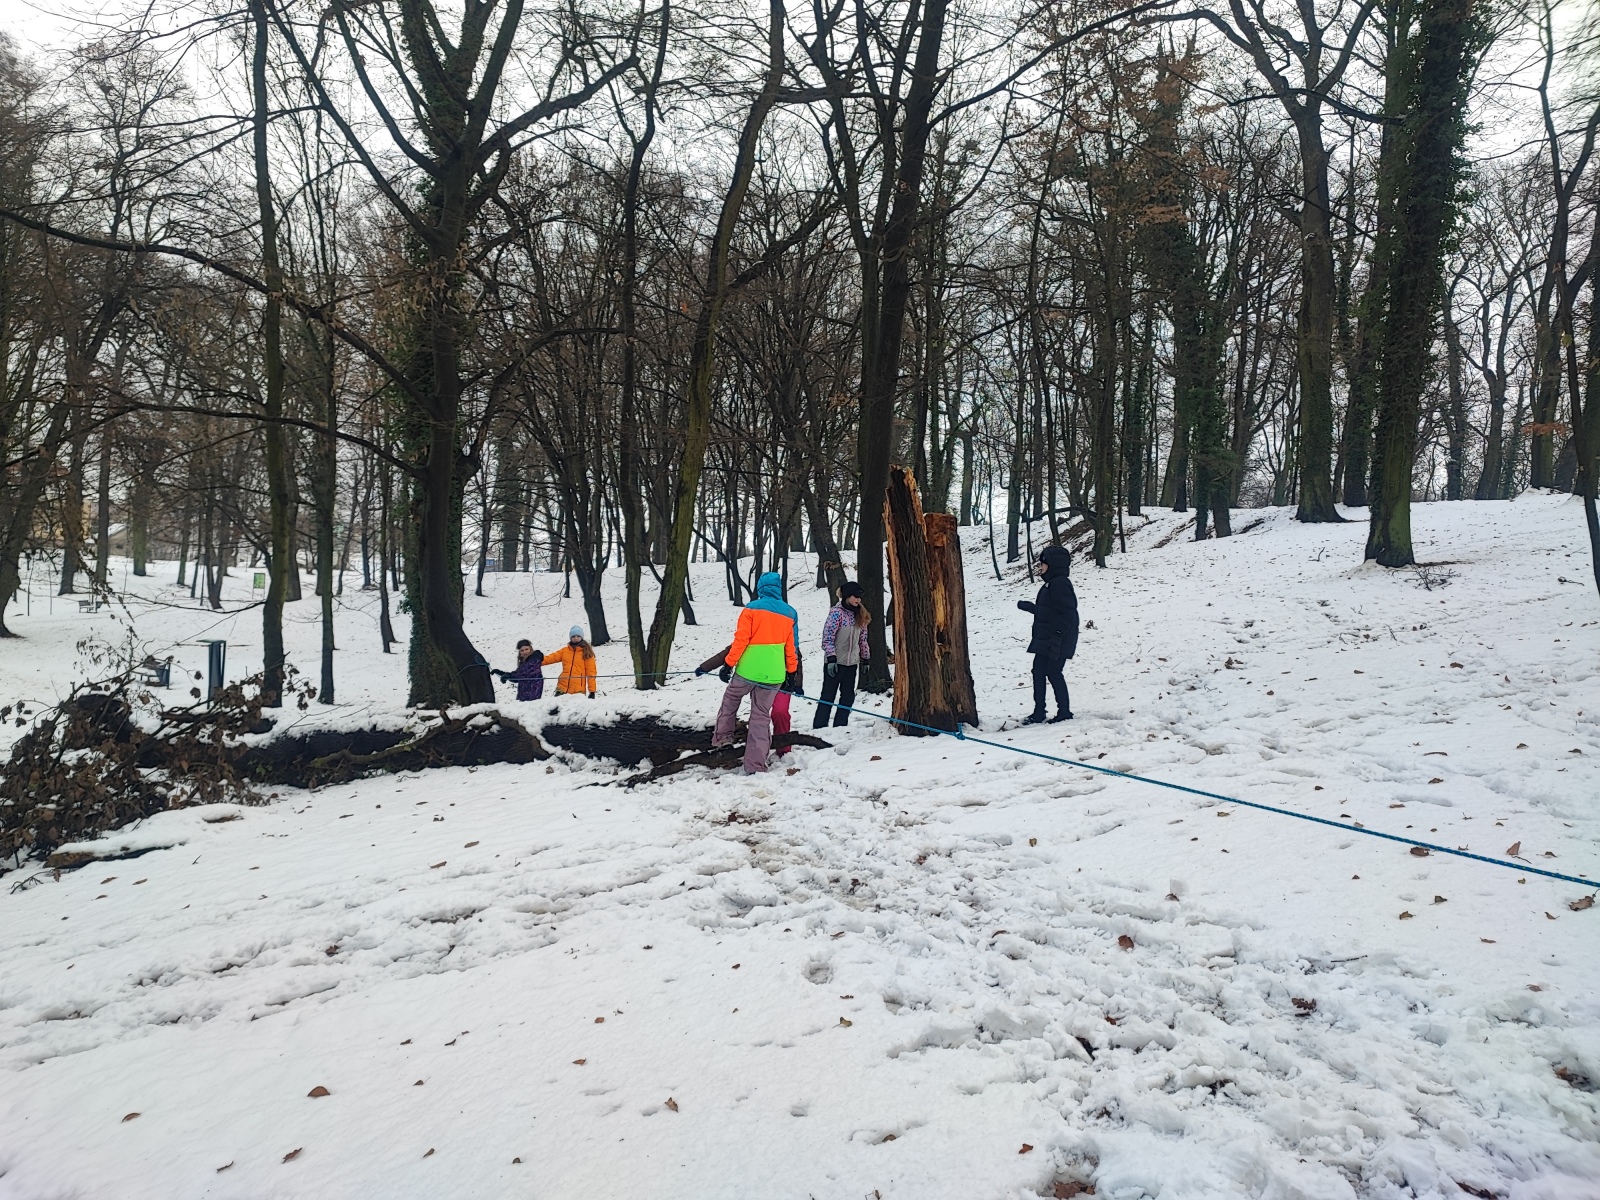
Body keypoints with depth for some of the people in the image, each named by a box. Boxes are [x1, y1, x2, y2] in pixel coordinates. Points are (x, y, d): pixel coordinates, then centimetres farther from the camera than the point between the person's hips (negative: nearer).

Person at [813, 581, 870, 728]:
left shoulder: (860, 615, 10)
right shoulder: (837, 613, -13)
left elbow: (862, 639, 16)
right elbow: (827, 637, -17)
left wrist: (865, 658, 14)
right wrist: (831, 659, -20)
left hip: (852, 663, 7)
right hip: (835, 663, -7)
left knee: (848, 697, 9)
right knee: (828, 696, -2)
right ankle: (819, 727, 3)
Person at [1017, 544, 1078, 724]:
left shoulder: (1060, 584, -17)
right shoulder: (1051, 583, 14)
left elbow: (1067, 614, -22)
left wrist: (1056, 638, -25)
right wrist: (1027, 606, 34)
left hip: (1057, 641, -10)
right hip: (1044, 640, 10)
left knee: (1053, 672, -4)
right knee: (1038, 672, 11)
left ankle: (1064, 712, 7)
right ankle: (1038, 712, 19)